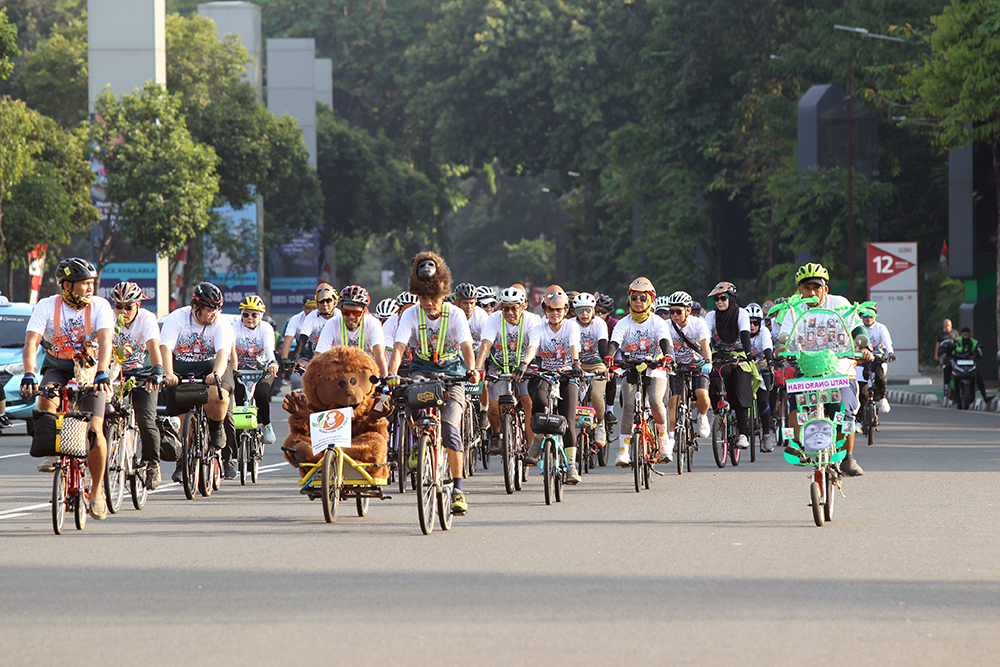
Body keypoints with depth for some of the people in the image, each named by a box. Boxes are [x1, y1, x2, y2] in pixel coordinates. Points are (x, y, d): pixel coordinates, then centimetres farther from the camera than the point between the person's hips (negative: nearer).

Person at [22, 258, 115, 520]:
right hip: (57, 369, 1)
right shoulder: (47, 307, -14)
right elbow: (31, 343, -23)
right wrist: (29, 376, -40)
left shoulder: (99, 306, -15)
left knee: (94, 430, -14)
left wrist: (101, 375, -44)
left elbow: (105, 342, -27)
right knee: (46, 400, -33)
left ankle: (96, 491, 1)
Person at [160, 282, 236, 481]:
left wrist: (216, 373, -42)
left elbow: (223, 352, -21)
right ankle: (182, 461, 13)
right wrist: (169, 374, -34)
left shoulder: (221, 323, -6)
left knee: (217, 396, -33)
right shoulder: (176, 318, -6)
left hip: (209, 367, -1)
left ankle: (216, 431, -4)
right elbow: (165, 348, -17)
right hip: (181, 369, 1)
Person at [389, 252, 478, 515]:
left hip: (452, 372, -1)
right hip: (422, 369, 1)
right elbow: (399, 346, -21)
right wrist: (392, 374, -39)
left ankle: (458, 488, -10)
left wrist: (471, 369, -44)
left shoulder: (455, 314, -12)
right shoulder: (412, 315, -10)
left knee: (450, 427, -18)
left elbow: (466, 345, -23)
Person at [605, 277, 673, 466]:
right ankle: (623, 450, -23)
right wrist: (609, 356, -38)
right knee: (629, 405, -22)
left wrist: (667, 356, -42)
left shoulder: (657, 323, -1)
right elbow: (614, 342, -15)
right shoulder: (624, 323, 1)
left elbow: (665, 341, -19)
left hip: (655, 370, -1)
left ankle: (663, 435, 1)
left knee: (655, 401, -27)